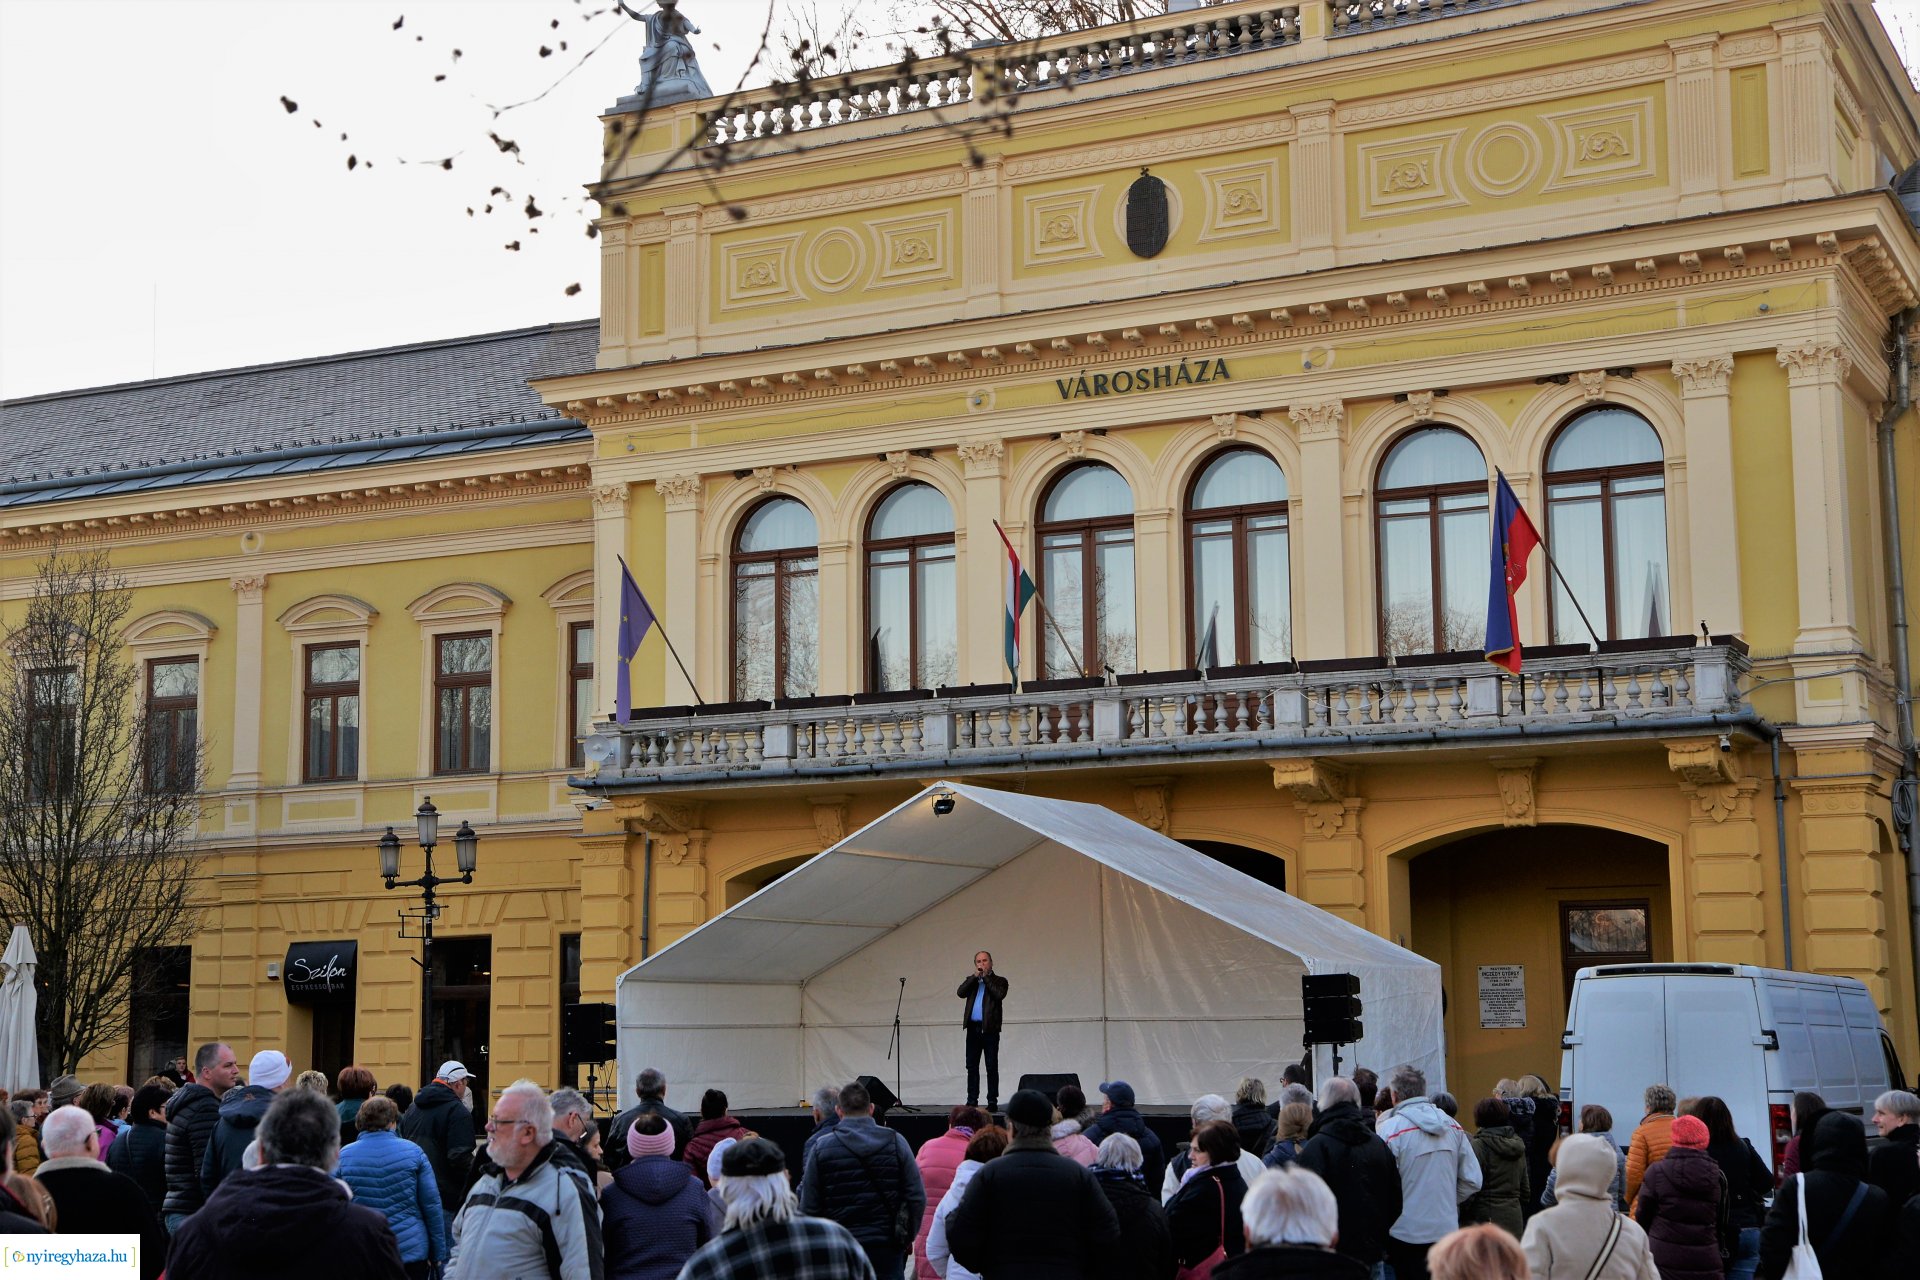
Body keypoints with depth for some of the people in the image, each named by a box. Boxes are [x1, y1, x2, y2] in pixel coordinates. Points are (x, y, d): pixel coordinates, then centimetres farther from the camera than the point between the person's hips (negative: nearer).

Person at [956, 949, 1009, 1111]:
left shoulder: (999, 981, 6)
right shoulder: (971, 980, 15)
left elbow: (999, 995, -14)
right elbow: (960, 993, -3)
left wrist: (985, 977, -7)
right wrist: (975, 976, -6)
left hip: (990, 1029, -4)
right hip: (973, 1028, 4)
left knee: (992, 1067, -2)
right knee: (972, 1067, 5)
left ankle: (992, 1101, 0)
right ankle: (972, 1101, 10)